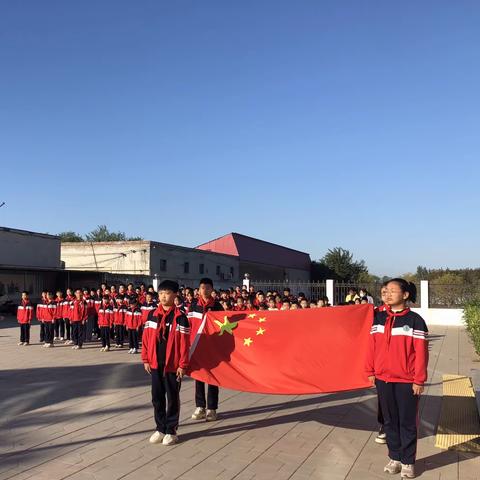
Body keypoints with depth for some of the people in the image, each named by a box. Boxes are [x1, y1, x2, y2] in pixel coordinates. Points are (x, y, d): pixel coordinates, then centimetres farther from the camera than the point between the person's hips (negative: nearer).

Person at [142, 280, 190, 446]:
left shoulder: (180, 317, -10)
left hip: (172, 364, -4)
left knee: (172, 398, 7)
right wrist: (145, 360, 4)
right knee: (157, 397, 11)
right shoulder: (153, 316, 3)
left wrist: (182, 365, -11)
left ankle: (171, 430, 19)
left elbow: (184, 343, -10)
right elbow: (146, 338, 7)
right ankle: (160, 428, 25)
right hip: (155, 364, 4)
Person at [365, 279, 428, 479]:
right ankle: (395, 458, 28)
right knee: (390, 421, 14)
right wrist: (370, 372, 6)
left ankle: (408, 462, 22)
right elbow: (372, 346, 7)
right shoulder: (379, 318, 4)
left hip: (406, 381, -4)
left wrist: (419, 380, -10)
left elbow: (421, 353, -9)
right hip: (383, 378, 4)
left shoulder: (415, 320, -8)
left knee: (407, 423, 8)